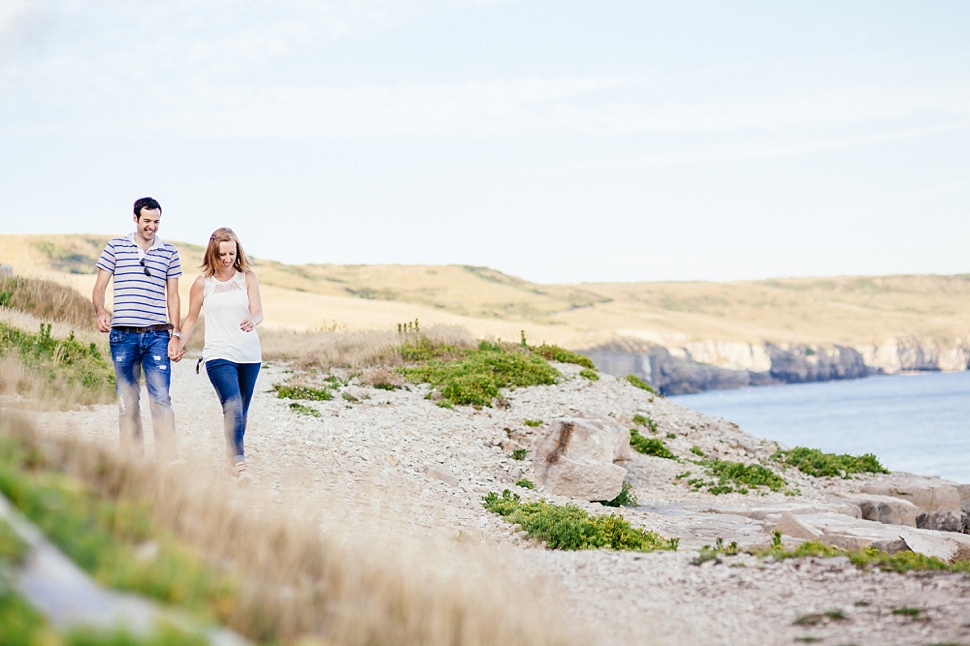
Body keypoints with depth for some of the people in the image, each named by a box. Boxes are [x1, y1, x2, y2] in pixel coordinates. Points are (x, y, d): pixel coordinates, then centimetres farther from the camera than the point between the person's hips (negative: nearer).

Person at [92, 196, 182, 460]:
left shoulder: (169, 252, 11)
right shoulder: (115, 247, 7)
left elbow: (172, 296, 13)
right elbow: (99, 288, 7)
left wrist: (175, 335, 6)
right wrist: (101, 312, -14)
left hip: (157, 336, 0)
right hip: (123, 336, 0)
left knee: (161, 399, -9)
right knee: (127, 402, 4)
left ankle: (167, 460, -9)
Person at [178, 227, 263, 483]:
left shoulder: (247, 277, 3)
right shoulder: (202, 283, 1)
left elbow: (258, 311, -8)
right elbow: (191, 319, 11)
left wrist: (253, 321, -30)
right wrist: (179, 345, 2)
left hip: (249, 355, 3)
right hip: (219, 355, -3)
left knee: (241, 411, 11)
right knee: (232, 407, -19)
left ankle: (232, 461, 26)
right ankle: (239, 464, -27)